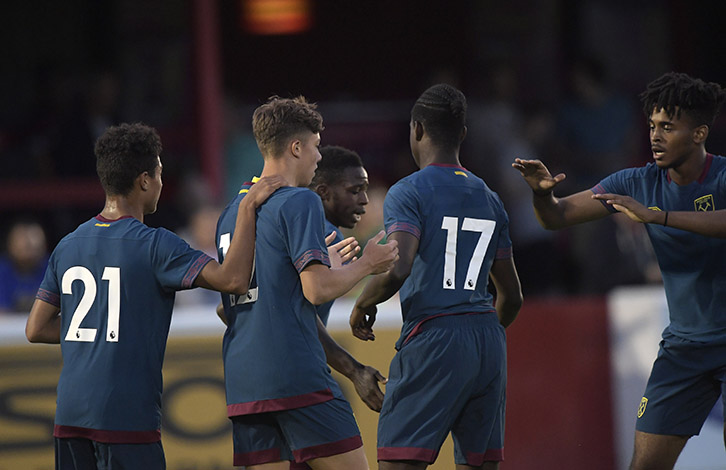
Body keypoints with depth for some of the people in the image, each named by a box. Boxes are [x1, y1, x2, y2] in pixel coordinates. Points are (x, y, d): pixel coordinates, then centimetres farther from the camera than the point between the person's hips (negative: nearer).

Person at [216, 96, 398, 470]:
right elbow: (318, 289, -15)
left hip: (242, 382, 8)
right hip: (296, 375, -8)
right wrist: (366, 264, 3)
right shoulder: (299, 202, -6)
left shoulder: (230, 213, 19)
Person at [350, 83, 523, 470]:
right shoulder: (488, 198, 16)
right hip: (488, 340, 7)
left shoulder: (408, 192, -5)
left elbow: (398, 271, -19)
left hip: (432, 340, -7)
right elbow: (511, 296, 20)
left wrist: (362, 305, -1)